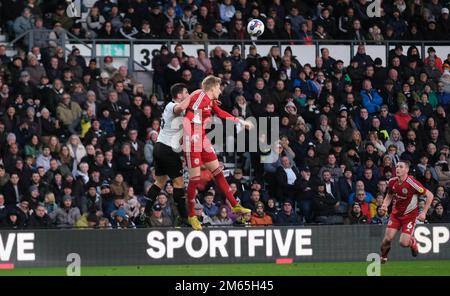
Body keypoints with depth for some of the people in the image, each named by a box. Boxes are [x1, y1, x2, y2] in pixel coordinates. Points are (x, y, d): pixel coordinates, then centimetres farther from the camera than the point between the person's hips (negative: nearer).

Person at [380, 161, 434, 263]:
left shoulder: (412, 183, -24)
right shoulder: (392, 182, -6)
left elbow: (430, 195, -16)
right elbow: (389, 195, 15)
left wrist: (424, 213, -17)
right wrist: (385, 205, -7)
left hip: (410, 215, -4)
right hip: (396, 213, 4)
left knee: (403, 242, -13)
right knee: (388, 238, -10)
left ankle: (413, 242, 24)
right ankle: (383, 257, 16)